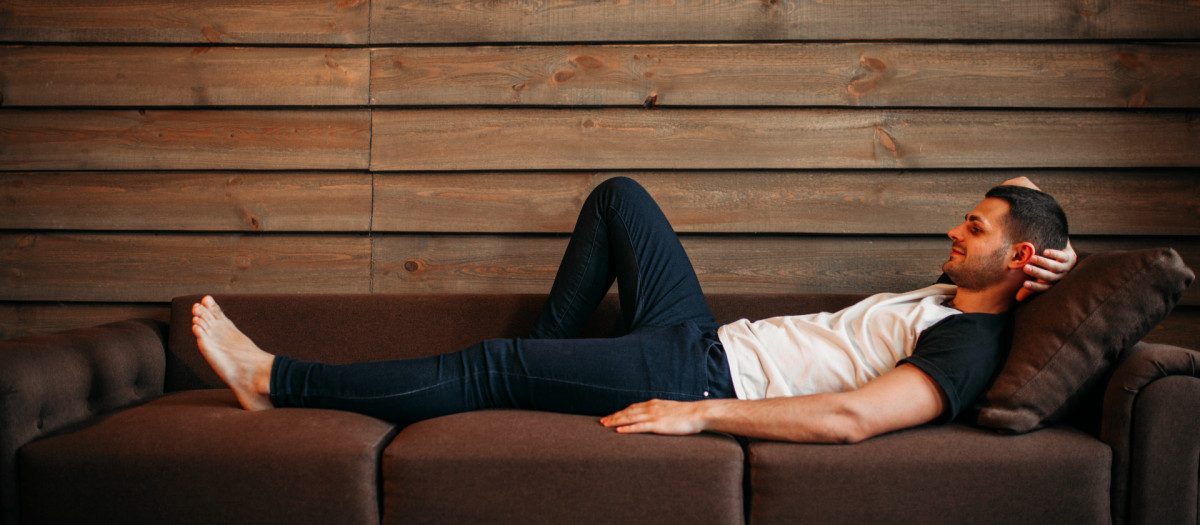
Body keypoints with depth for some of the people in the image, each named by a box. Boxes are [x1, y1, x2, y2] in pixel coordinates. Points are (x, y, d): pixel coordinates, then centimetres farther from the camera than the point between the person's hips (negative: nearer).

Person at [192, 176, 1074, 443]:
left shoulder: (969, 345, -16)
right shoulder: (946, 295, 12)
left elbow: (851, 419, -31)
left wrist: (698, 414, -32)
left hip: (710, 378, -10)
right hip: (702, 339, 10)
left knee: (492, 367, -14)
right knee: (619, 196, 14)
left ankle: (275, 381, -5)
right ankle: (550, 348, 23)